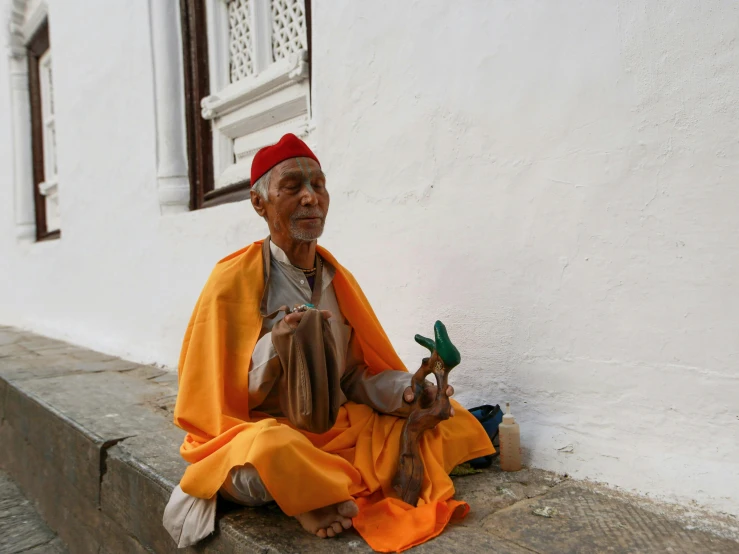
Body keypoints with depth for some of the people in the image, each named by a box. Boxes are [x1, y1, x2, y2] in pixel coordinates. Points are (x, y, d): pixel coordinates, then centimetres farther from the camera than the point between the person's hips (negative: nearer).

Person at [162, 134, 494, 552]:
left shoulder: (338, 279, 6)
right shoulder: (234, 281, -11)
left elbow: (356, 376, 9)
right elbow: (215, 392, -9)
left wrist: (408, 392, -10)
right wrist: (273, 350, -27)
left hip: (342, 430, 6)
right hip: (262, 431, -5)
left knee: (449, 422, -6)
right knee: (271, 449, -40)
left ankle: (321, 496, -12)